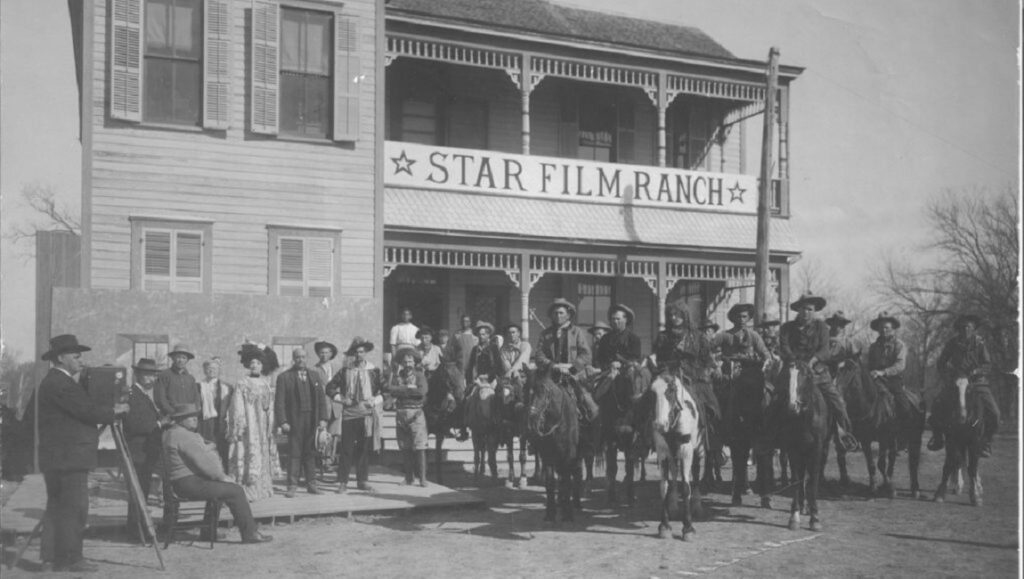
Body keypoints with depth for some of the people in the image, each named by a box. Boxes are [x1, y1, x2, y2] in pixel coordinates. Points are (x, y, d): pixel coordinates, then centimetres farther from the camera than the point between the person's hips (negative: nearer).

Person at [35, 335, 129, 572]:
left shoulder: (53, 381, 18)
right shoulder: (59, 384, -16)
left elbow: (82, 409, 21)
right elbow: (88, 412, -19)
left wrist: (108, 410, 10)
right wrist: (115, 410, -4)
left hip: (56, 458, 11)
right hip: (68, 457, -11)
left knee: (56, 508, 11)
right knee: (74, 508, -7)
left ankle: (51, 558, 15)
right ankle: (70, 559, -4)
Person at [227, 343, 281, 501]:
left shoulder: (266, 384, 11)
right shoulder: (242, 383, -3)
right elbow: (237, 407, -6)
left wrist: (272, 427, 10)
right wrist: (238, 427, -12)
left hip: (262, 428, 5)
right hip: (248, 428, -5)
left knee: (262, 456, 5)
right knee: (248, 456, -9)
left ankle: (259, 489, 11)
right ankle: (244, 493, -8)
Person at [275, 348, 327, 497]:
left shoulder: (314, 375, 14)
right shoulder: (284, 377, 0)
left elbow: (321, 398, 12)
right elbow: (279, 402, -3)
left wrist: (323, 418, 3)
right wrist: (282, 422, -12)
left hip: (312, 420, 3)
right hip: (294, 421, -3)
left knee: (310, 453, 7)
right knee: (294, 454, -2)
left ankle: (311, 484, 14)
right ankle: (292, 486, 2)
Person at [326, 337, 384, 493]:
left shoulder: (374, 371, 6)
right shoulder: (345, 371, 5)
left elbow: (386, 388, 8)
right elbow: (330, 388, 10)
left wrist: (376, 401, -5)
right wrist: (341, 399, -1)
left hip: (367, 414, 1)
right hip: (349, 414, -1)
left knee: (364, 449, 4)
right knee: (347, 448, -3)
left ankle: (363, 481, 13)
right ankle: (342, 482, 2)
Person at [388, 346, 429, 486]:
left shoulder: (419, 375, 4)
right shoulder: (397, 375, 12)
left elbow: (422, 391, -12)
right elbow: (391, 390, -4)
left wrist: (401, 390, -6)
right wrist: (409, 388, -9)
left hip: (416, 413, -3)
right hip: (401, 414, 3)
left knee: (419, 447, -8)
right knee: (405, 448, 6)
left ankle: (422, 478, -5)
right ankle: (408, 478, 14)